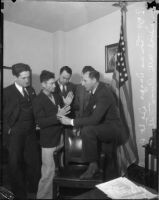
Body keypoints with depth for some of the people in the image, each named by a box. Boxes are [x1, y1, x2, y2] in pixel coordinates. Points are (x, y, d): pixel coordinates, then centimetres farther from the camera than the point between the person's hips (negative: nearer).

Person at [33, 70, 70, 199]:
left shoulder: (57, 96, 9)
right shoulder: (38, 101, -9)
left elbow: (64, 114, 14)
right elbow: (41, 122, -17)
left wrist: (67, 105, -5)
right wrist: (57, 117, -26)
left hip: (60, 138, 6)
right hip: (49, 141, -6)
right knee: (48, 173, 1)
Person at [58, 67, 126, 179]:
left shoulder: (104, 93, -24)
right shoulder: (95, 90, 4)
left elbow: (94, 119, -30)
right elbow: (88, 112, 11)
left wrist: (71, 122, -25)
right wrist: (77, 124, -4)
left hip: (113, 127, -10)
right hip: (102, 125, 10)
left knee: (87, 130, -31)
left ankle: (93, 165, -11)